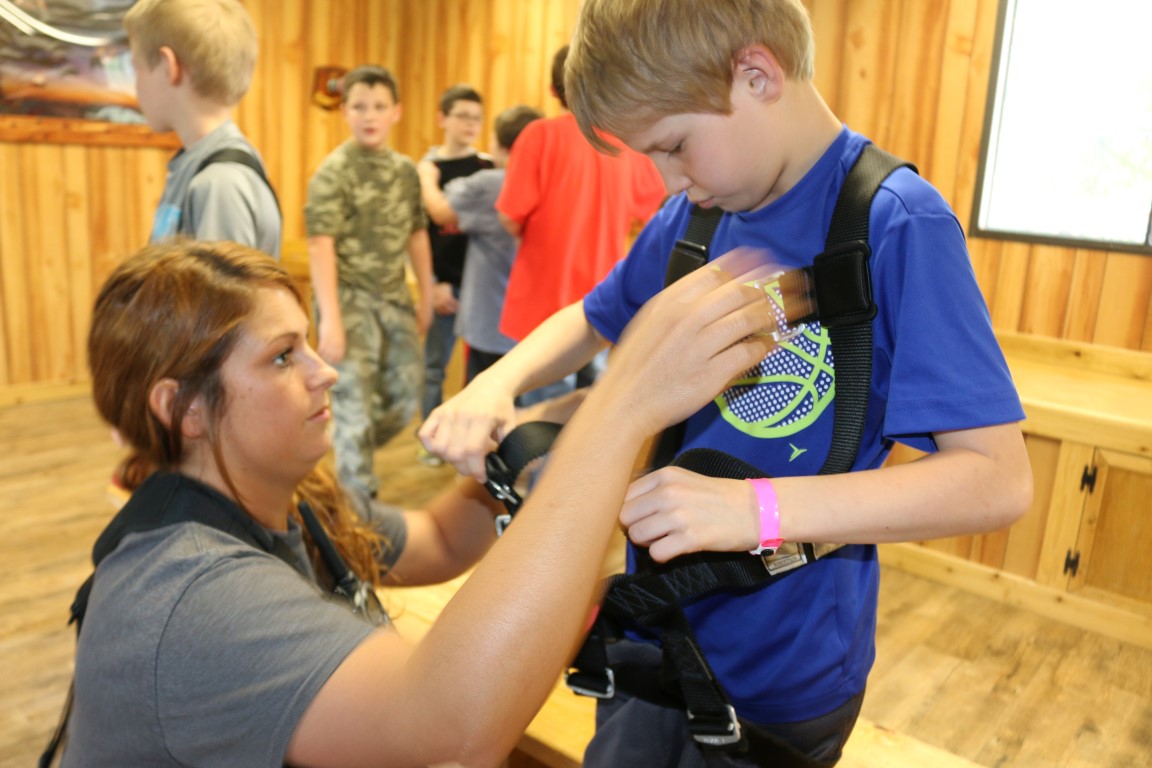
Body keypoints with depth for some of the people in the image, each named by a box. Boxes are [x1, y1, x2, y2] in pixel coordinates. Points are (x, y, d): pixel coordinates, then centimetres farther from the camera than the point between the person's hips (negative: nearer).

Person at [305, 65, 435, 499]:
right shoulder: (333, 172, -9)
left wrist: (426, 297, 15)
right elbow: (320, 246, -14)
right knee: (356, 407, 0)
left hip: (395, 300, 6)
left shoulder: (406, 170, 8)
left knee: (405, 398, 13)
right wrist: (330, 318, -19)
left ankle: (352, 459, 37)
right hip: (350, 300, -6)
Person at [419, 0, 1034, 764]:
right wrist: (495, 384, -7)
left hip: (786, 668, -5)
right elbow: (594, 320, 12)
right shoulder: (692, 215, -3)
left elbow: (998, 478, -23)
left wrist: (755, 508, -35)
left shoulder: (900, 226, -20)